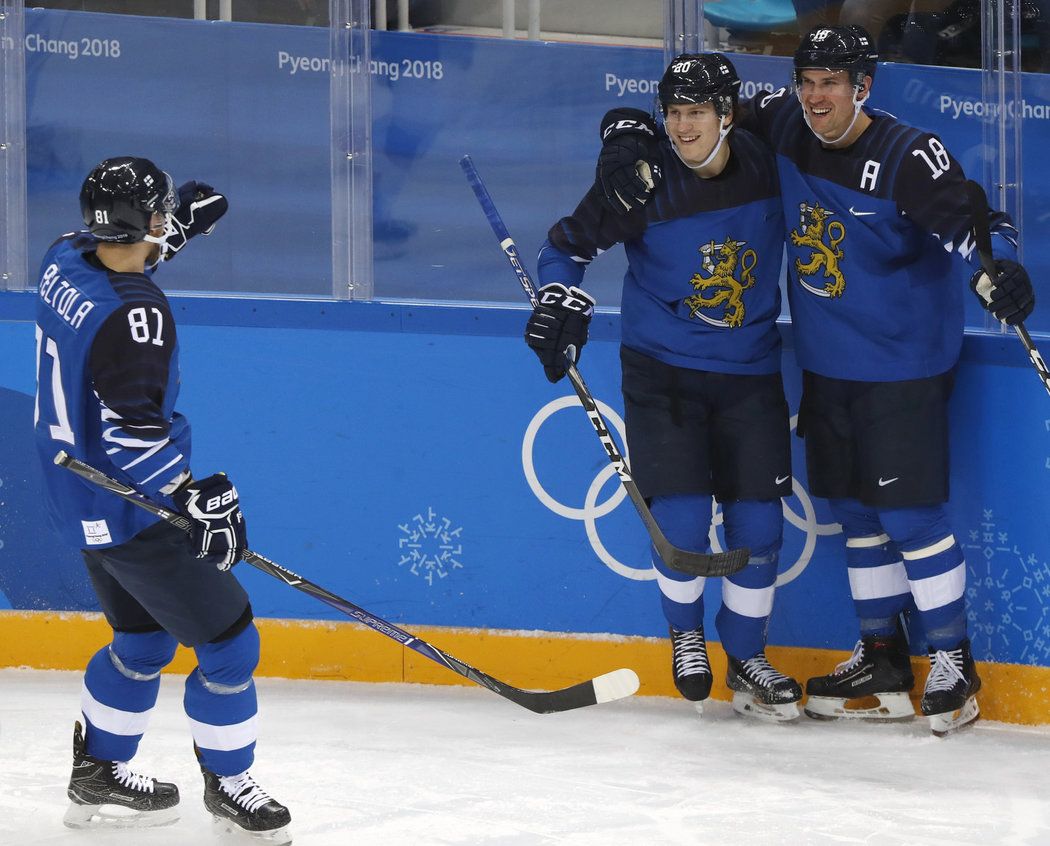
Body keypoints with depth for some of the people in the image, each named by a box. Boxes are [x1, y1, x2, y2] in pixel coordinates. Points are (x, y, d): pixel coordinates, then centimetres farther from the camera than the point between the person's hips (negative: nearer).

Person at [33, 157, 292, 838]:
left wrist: (178, 225, 17)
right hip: (128, 515, -10)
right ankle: (228, 783, 17)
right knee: (228, 640, 2)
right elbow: (129, 430, -31)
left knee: (145, 636, 26)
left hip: (78, 495, 10)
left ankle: (99, 775, 36)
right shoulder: (134, 315, -28)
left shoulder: (66, 261, -3)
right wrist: (196, 497, -28)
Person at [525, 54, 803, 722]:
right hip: (662, 369, -2)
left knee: (760, 524, 2)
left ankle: (747, 664, 20)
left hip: (749, 374, 2)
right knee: (682, 519, -12)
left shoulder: (768, 165, -8)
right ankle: (686, 633, 17)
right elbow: (570, 241, -1)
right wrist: (562, 303, -12)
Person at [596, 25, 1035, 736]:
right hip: (827, 366, 7)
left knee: (910, 511, -7)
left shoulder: (909, 157, -18)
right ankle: (884, 663, 23)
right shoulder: (784, 131, -1)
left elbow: (971, 220, -27)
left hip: (902, 367, -7)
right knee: (855, 510, 13)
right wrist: (633, 144, -6)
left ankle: (954, 663, 4)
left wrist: (997, 267, -47)